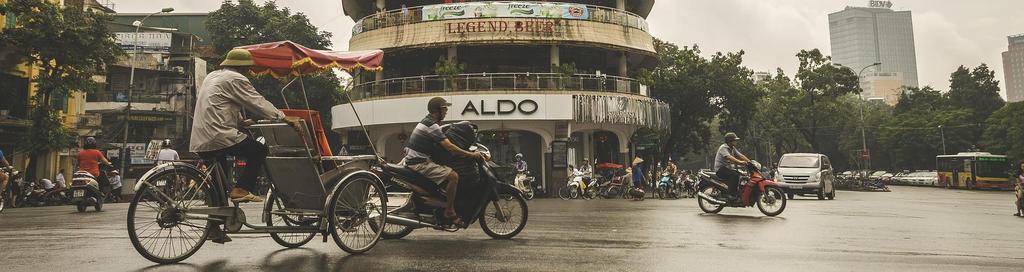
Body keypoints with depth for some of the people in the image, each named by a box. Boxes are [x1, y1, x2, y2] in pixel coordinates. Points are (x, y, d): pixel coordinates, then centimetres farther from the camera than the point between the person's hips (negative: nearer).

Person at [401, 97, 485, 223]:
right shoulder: (432, 126, -17)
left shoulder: (427, 121, 16)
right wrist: (471, 154, -18)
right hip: (419, 163, -11)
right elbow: (449, 147, -23)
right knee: (453, 176, -20)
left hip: (412, 160, 11)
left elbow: (445, 144, 25)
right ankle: (449, 211, -13)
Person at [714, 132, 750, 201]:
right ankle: (731, 195, -31)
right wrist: (740, 162, -41)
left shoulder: (732, 148, 16)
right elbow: (728, 157, -31)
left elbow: (740, 156, 10)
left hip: (728, 168, 10)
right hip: (721, 169, -10)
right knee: (735, 175, -30)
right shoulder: (723, 148, -14)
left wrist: (750, 162, -4)